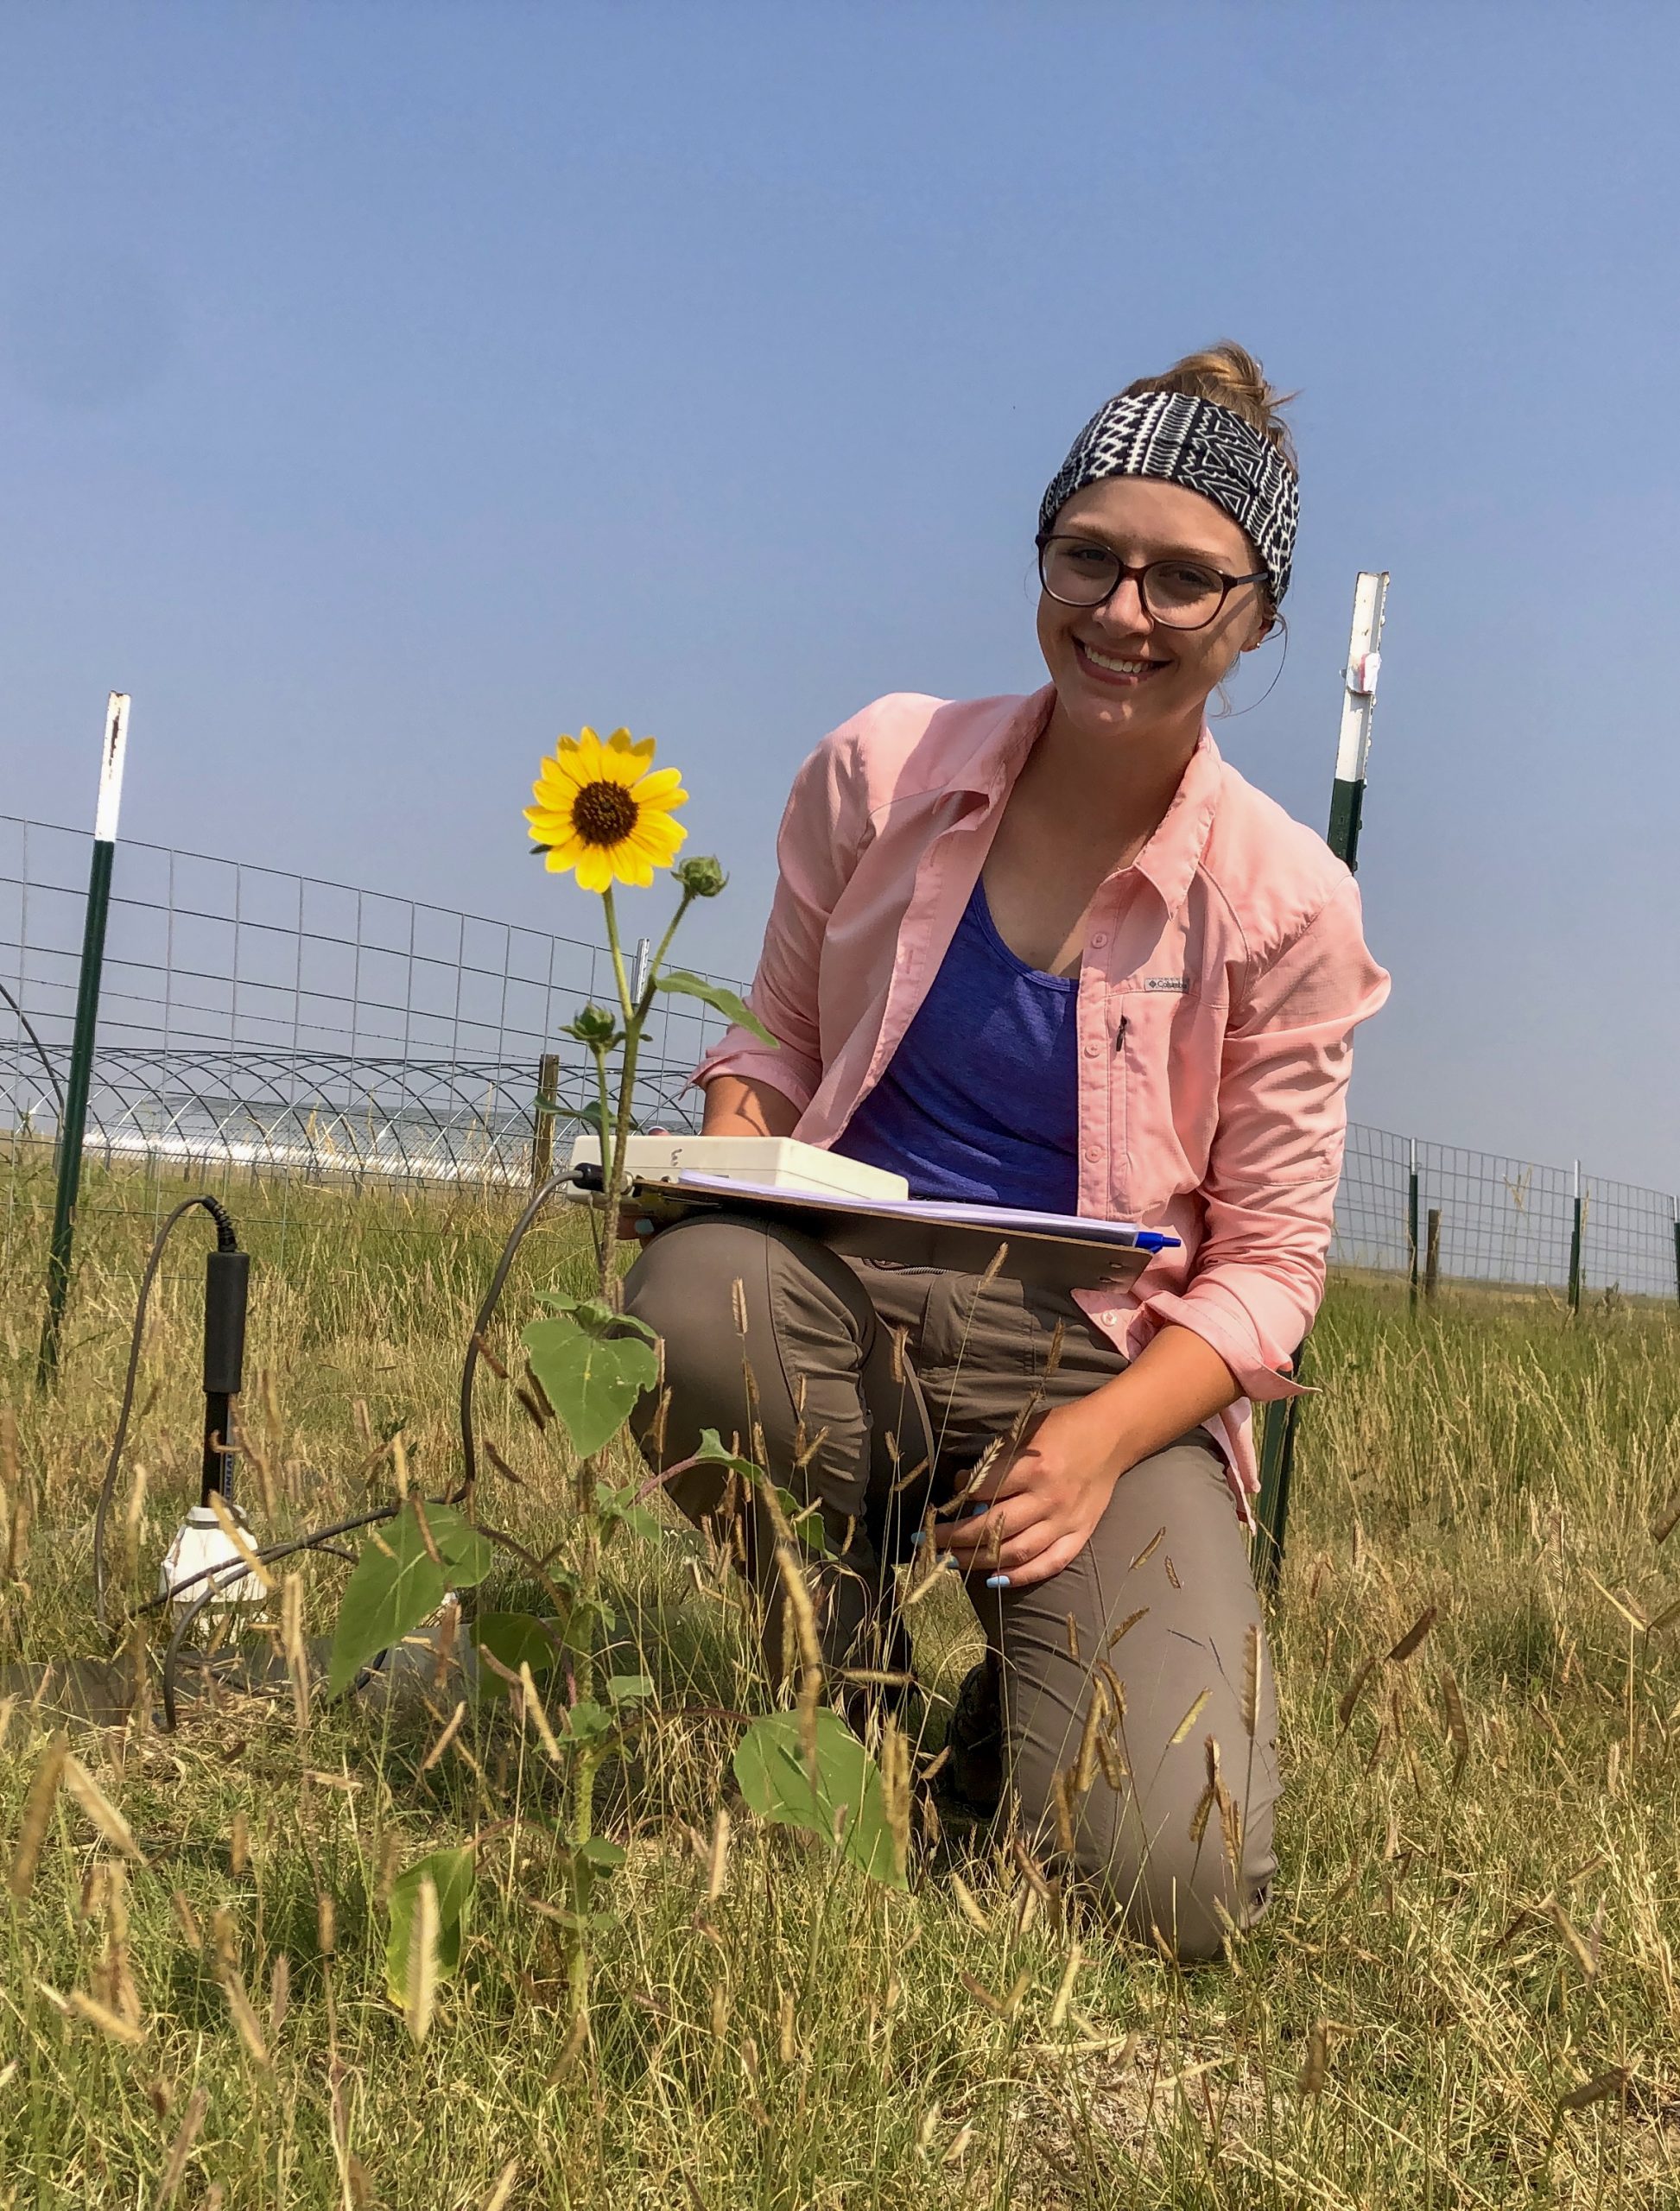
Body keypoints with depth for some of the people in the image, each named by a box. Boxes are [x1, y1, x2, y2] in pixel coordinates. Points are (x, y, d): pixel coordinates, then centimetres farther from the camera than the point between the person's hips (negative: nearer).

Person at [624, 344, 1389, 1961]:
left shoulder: (1285, 904, -6)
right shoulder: (881, 770, -1)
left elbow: (1267, 1269, -2)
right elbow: (777, 1040, 12)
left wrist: (1104, 1435, -20)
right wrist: (730, 1148, -12)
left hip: (1107, 1374, -2)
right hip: (849, 1308, 2)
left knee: (1170, 1884, -23)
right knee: (693, 1298, -36)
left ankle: (1007, 1700, 17)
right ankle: (847, 1668, -2)